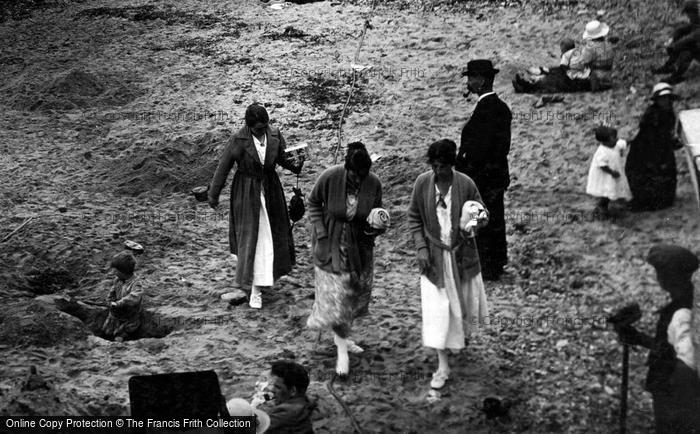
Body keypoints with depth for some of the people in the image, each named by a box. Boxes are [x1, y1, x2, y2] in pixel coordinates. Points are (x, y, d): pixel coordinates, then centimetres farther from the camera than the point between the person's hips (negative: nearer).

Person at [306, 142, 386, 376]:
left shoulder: (374, 184, -15)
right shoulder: (329, 178, -22)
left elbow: (376, 214, -1)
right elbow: (313, 203, -5)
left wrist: (376, 227, -23)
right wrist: (320, 232, -12)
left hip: (359, 246, 3)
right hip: (330, 244, -3)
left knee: (357, 293, 14)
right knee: (336, 294, -4)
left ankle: (341, 336, 36)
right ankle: (342, 350, 5)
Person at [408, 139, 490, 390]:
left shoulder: (466, 184, -12)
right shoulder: (422, 183, -9)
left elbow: (483, 214, 0)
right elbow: (414, 219, 1)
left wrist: (478, 221, -24)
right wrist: (421, 248, -9)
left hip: (461, 254, 0)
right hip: (434, 256, 0)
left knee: (467, 300, 16)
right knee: (436, 309, -4)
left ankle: (464, 333, 53)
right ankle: (442, 366, 4)